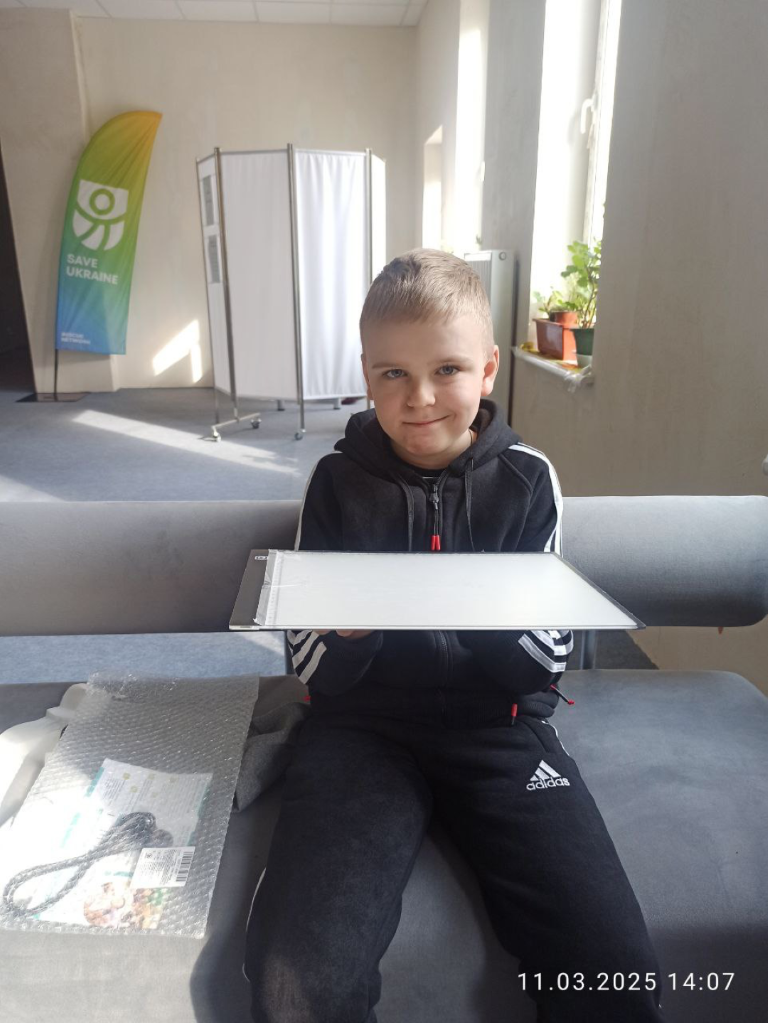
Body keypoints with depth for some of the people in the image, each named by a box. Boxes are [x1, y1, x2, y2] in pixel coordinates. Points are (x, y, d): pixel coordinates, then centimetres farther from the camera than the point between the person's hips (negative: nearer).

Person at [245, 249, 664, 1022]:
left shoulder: (526, 480, 0)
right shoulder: (339, 481, -1)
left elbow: (549, 656, 2)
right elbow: (311, 668, 2)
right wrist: (345, 630, -21)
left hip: (499, 723, 1)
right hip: (364, 722, 0)